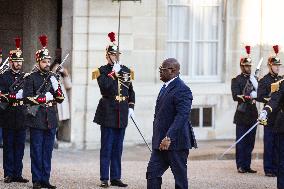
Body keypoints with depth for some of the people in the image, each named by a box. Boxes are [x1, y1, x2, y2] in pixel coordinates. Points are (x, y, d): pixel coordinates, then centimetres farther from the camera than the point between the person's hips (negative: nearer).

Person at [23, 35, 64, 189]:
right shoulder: (31, 78, -2)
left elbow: (60, 98, 9)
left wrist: (56, 86, -8)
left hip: (51, 120, 4)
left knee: (47, 152, 6)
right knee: (37, 152, -1)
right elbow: (27, 98, -10)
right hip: (37, 119, -4)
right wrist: (45, 98, -12)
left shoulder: (53, 77, 12)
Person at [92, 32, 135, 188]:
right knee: (107, 147, -3)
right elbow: (104, 86, -21)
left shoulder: (126, 70, 12)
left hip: (122, 114, 5)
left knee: (118, 148, 9)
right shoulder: (102, 71, -3)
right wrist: (114, 72, -17)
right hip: (108, 113, -5)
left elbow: (131, 91, 18)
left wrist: (131, 107, 8)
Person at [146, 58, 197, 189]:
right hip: (160, 142, 9)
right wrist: (158, 138, 18)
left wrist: (169, 137, -31)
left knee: (180, 177, 1)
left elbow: (182, 116, -25)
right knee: (152, 173, 4)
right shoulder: (165, 87, 16)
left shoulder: (182, 90, -16)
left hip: (175, 142, -9)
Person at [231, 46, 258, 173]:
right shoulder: (236, 80, -1)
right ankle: (240, 166, 0)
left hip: (253, 115, 5)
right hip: (242, 115, -5)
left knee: (250, 142, 7)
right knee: (241, 142, -4)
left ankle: (247, 166, 12)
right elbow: (235, 96, -13)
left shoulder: (254, 79, 16)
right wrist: (250, 97, -21)